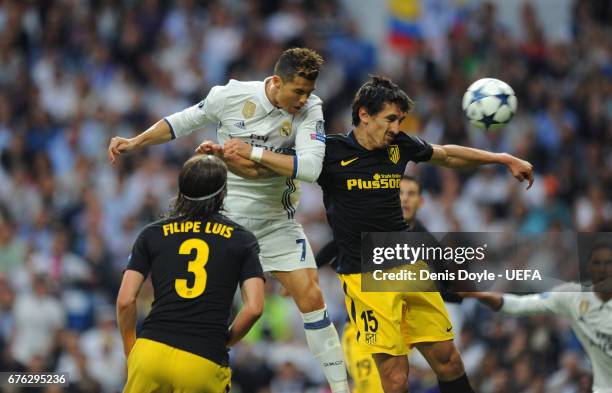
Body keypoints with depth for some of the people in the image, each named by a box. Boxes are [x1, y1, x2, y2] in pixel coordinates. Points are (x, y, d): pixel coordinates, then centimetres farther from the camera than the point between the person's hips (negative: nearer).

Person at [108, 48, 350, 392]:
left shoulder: (310, 109, -13)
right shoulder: (231, 96, -12)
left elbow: (311, 167, -26)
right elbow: (184, 122, 6)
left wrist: (253, 153, -28)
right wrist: (135, 142, 4)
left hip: (277, 221, 0)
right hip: (225, 216, 0)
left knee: (312, 297, -9)